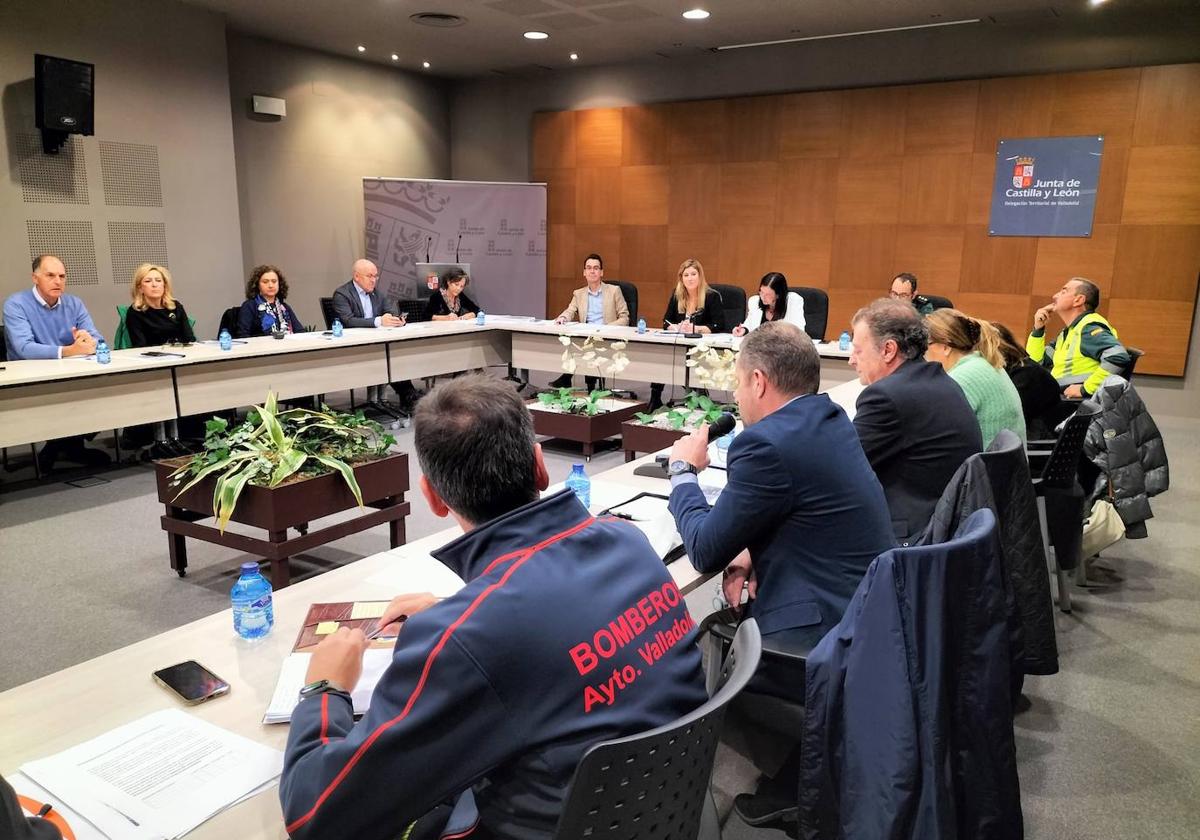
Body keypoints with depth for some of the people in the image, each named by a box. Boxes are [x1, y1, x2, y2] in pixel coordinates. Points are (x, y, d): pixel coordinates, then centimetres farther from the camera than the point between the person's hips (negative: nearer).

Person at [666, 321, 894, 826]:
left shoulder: (767, 443, -22)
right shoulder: (828, 419, 7)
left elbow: (704, 551, -13)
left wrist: (683, 470, 0)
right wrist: (754, 551, 4)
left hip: (828, 635, -9)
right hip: (867, 613, 9)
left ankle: (801, 777, 19)